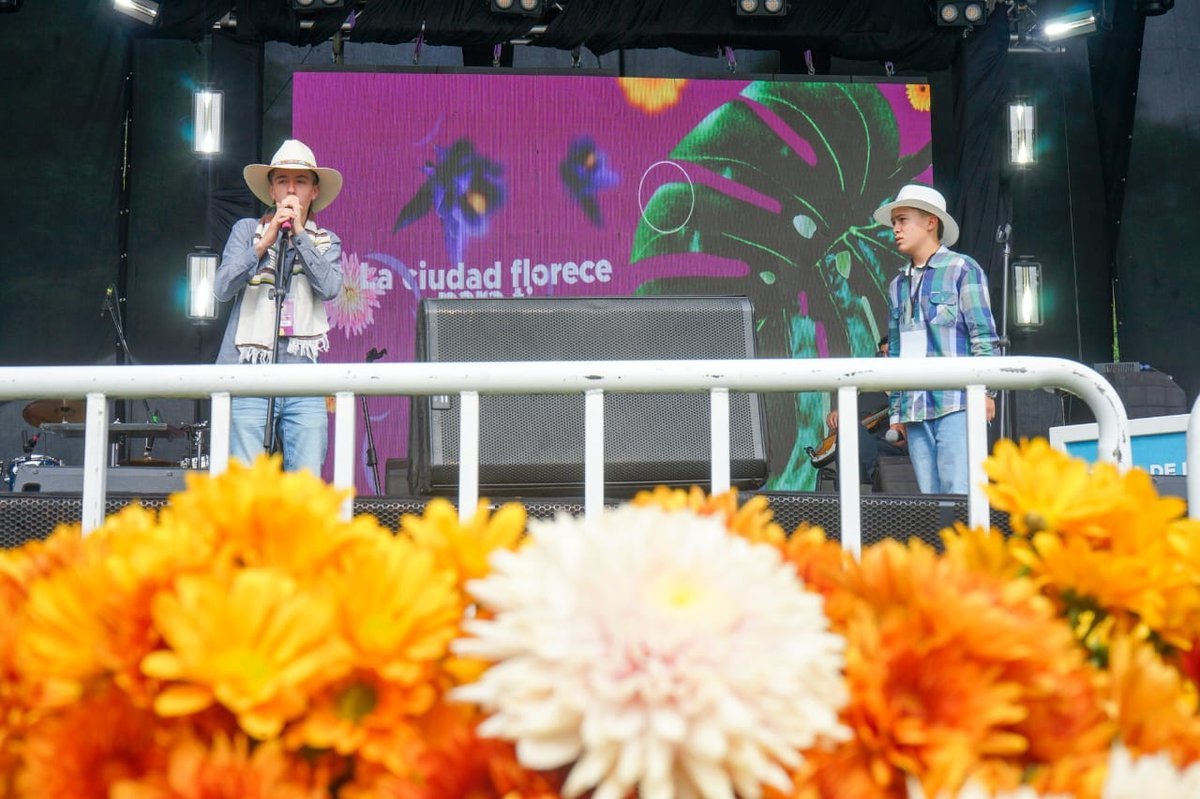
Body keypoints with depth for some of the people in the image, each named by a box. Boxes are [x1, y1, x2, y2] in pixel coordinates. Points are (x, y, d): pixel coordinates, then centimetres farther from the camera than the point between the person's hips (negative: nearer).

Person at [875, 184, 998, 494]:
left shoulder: (961, 268, 2)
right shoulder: (898, 284, 20)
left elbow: (984, 335, -4)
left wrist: (985, 390, -12)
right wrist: (896, 409, 17)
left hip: (956, 402, -6)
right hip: (915, 409, 6)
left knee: (959, 492, -13)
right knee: (930, 497, 4)